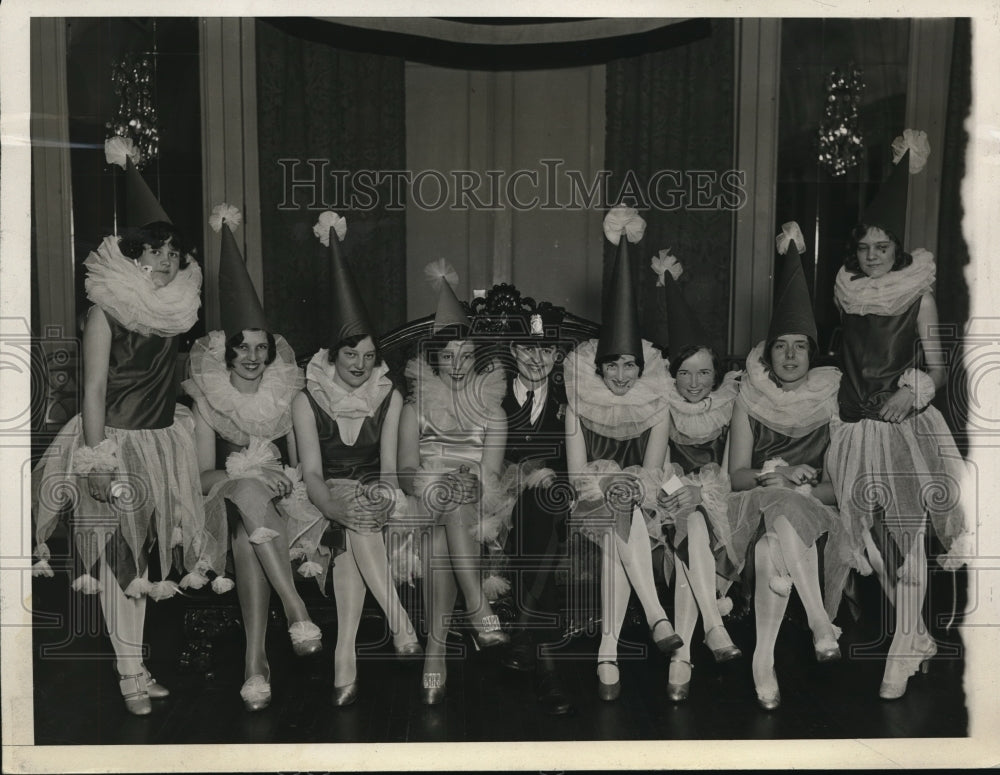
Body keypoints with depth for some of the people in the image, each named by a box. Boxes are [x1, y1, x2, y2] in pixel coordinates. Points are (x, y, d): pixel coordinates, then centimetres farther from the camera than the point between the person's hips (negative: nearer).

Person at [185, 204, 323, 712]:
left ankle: (255, 661, -30)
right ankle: (295, 609, -34)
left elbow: (302, 461, 0)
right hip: (228, 494, 0)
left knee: (248, 535, -28)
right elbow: (203, 474, -2)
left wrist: (285, 480, -15)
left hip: (279, 496, 0)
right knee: (248, 491, -31)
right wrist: (246, 478, -14)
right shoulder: (207, 398, -3)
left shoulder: (288, 393, -3)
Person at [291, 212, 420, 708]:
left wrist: (382, 498, -24)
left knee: (358, 531, -30)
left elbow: (388, 466, -3)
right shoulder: (307, 401, -4)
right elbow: (311, 473, -12)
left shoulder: (390, 397, 2)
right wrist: (337, 508, -31)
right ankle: (402, 630, -35)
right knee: (355, 528, -32)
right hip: (329, 500, -1)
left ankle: (346, 657, -34)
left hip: (373, 497, 1)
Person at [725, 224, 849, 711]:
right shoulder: (751, 399, 5)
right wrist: (774, 477, -15)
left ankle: (764, 658, -24)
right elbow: (736, 474, 4)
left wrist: (808, 487, -18)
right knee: (783, 515, -36)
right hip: (757, 504, 0)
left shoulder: (831, 399, 5)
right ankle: (821, 624, -34)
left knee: (773, 547, -33)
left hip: (815, 510, 1)